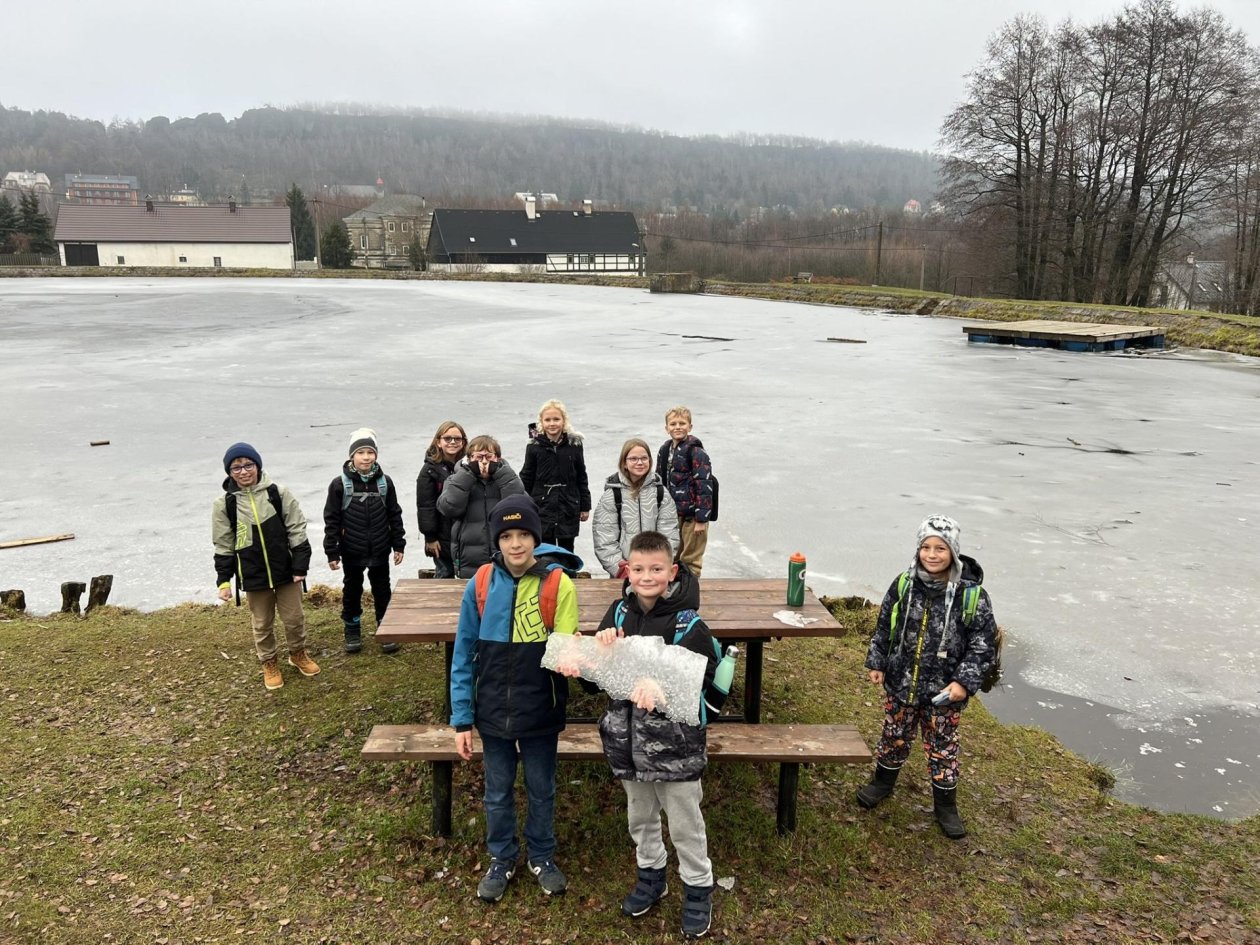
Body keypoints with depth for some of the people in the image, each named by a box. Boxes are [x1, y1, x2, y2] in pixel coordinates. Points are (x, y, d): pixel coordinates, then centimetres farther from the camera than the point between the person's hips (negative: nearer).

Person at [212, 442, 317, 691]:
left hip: (285, 570, 0)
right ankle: (269, 663, 35)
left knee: (294, 617, 13)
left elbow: (297, 530, -5)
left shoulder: (278, 493, -8)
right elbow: (223, 546, 1)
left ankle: (298, 654, 38)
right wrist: (223, 580, -1)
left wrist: (300, 566, -8)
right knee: (262, 624, 14)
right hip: (253, 576, 0)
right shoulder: (224, 503, -6)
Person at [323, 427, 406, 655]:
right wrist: (332, 552, -7)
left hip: (380, 551, 1)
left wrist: (398, 545, 4)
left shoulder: (384, 482, -2)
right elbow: (331, 519, -5)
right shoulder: (340, 484, -8)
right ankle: (352, 632, 28)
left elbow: (394, 515, 4)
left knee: (382, 591, 10)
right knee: (352, 591, 13)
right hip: (352, 552, -1)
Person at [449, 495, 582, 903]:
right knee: (497, 792, 19)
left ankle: (542, 856, 42)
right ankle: (502, 858, 42)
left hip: (540, 712, -1)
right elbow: (464, 656, -3)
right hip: (493, 712, 2)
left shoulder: (558, 583, -15)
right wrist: (461, 720, -3)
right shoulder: (481, 585, -10)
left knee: (541, 790, 18)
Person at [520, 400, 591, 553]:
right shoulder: (534, 446, -3)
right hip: (542, 508, -1)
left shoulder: (574, 445, 0)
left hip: (569, 509, 1)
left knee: (567, 549, 11)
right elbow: (526, 479, 1)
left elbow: (581, 478, 6)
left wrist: (585, 506, 7)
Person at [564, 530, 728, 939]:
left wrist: (659, 687, -47)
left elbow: (697, 677, -28)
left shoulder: (688, 624, -18)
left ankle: (698, 888, 34)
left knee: (685, 822, 12)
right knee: (640, 814, 24)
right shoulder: (620, 611, -3)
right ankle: (651, 874, 47)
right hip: (628, 736, 5)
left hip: (674, 741, -5)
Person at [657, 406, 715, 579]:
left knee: (690, 560, 2)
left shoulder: (696, 452, -14)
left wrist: (701, 519, -18)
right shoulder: (664, 450, 8)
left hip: (692, 515, -7)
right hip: (672, 514, 7)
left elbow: (704, 486, -17)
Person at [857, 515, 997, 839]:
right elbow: (884, 626, 5)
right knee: (894, 737, 19)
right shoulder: (904, 584, -7)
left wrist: (965, 681, -15)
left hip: (943, 691, -2)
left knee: (943, 747, 11)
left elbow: (982, 643, -9)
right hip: (901, 683, 2)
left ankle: (946, 805, 30)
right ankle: (883, 782, 42)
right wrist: (877, 663, 6)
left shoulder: (972, 594, -15)